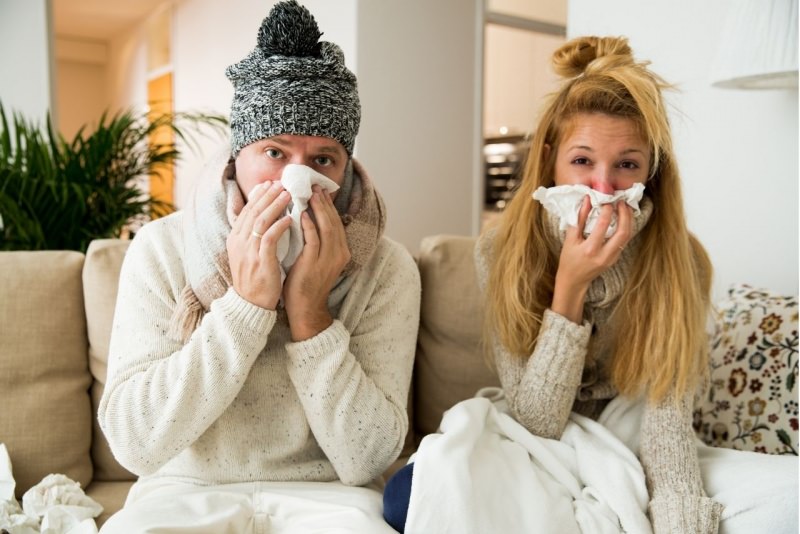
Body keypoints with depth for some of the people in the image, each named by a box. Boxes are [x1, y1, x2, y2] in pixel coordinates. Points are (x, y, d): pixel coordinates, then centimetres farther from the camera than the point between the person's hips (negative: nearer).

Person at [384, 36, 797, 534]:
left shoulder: (680, 259, -12)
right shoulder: (504, 249, -14)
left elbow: (669, 419, -15)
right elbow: (534, 424, -16)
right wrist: (570, 286, -27)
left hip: (636, 460, 2)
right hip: (538, 464, -1)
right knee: (412, 489, -31)